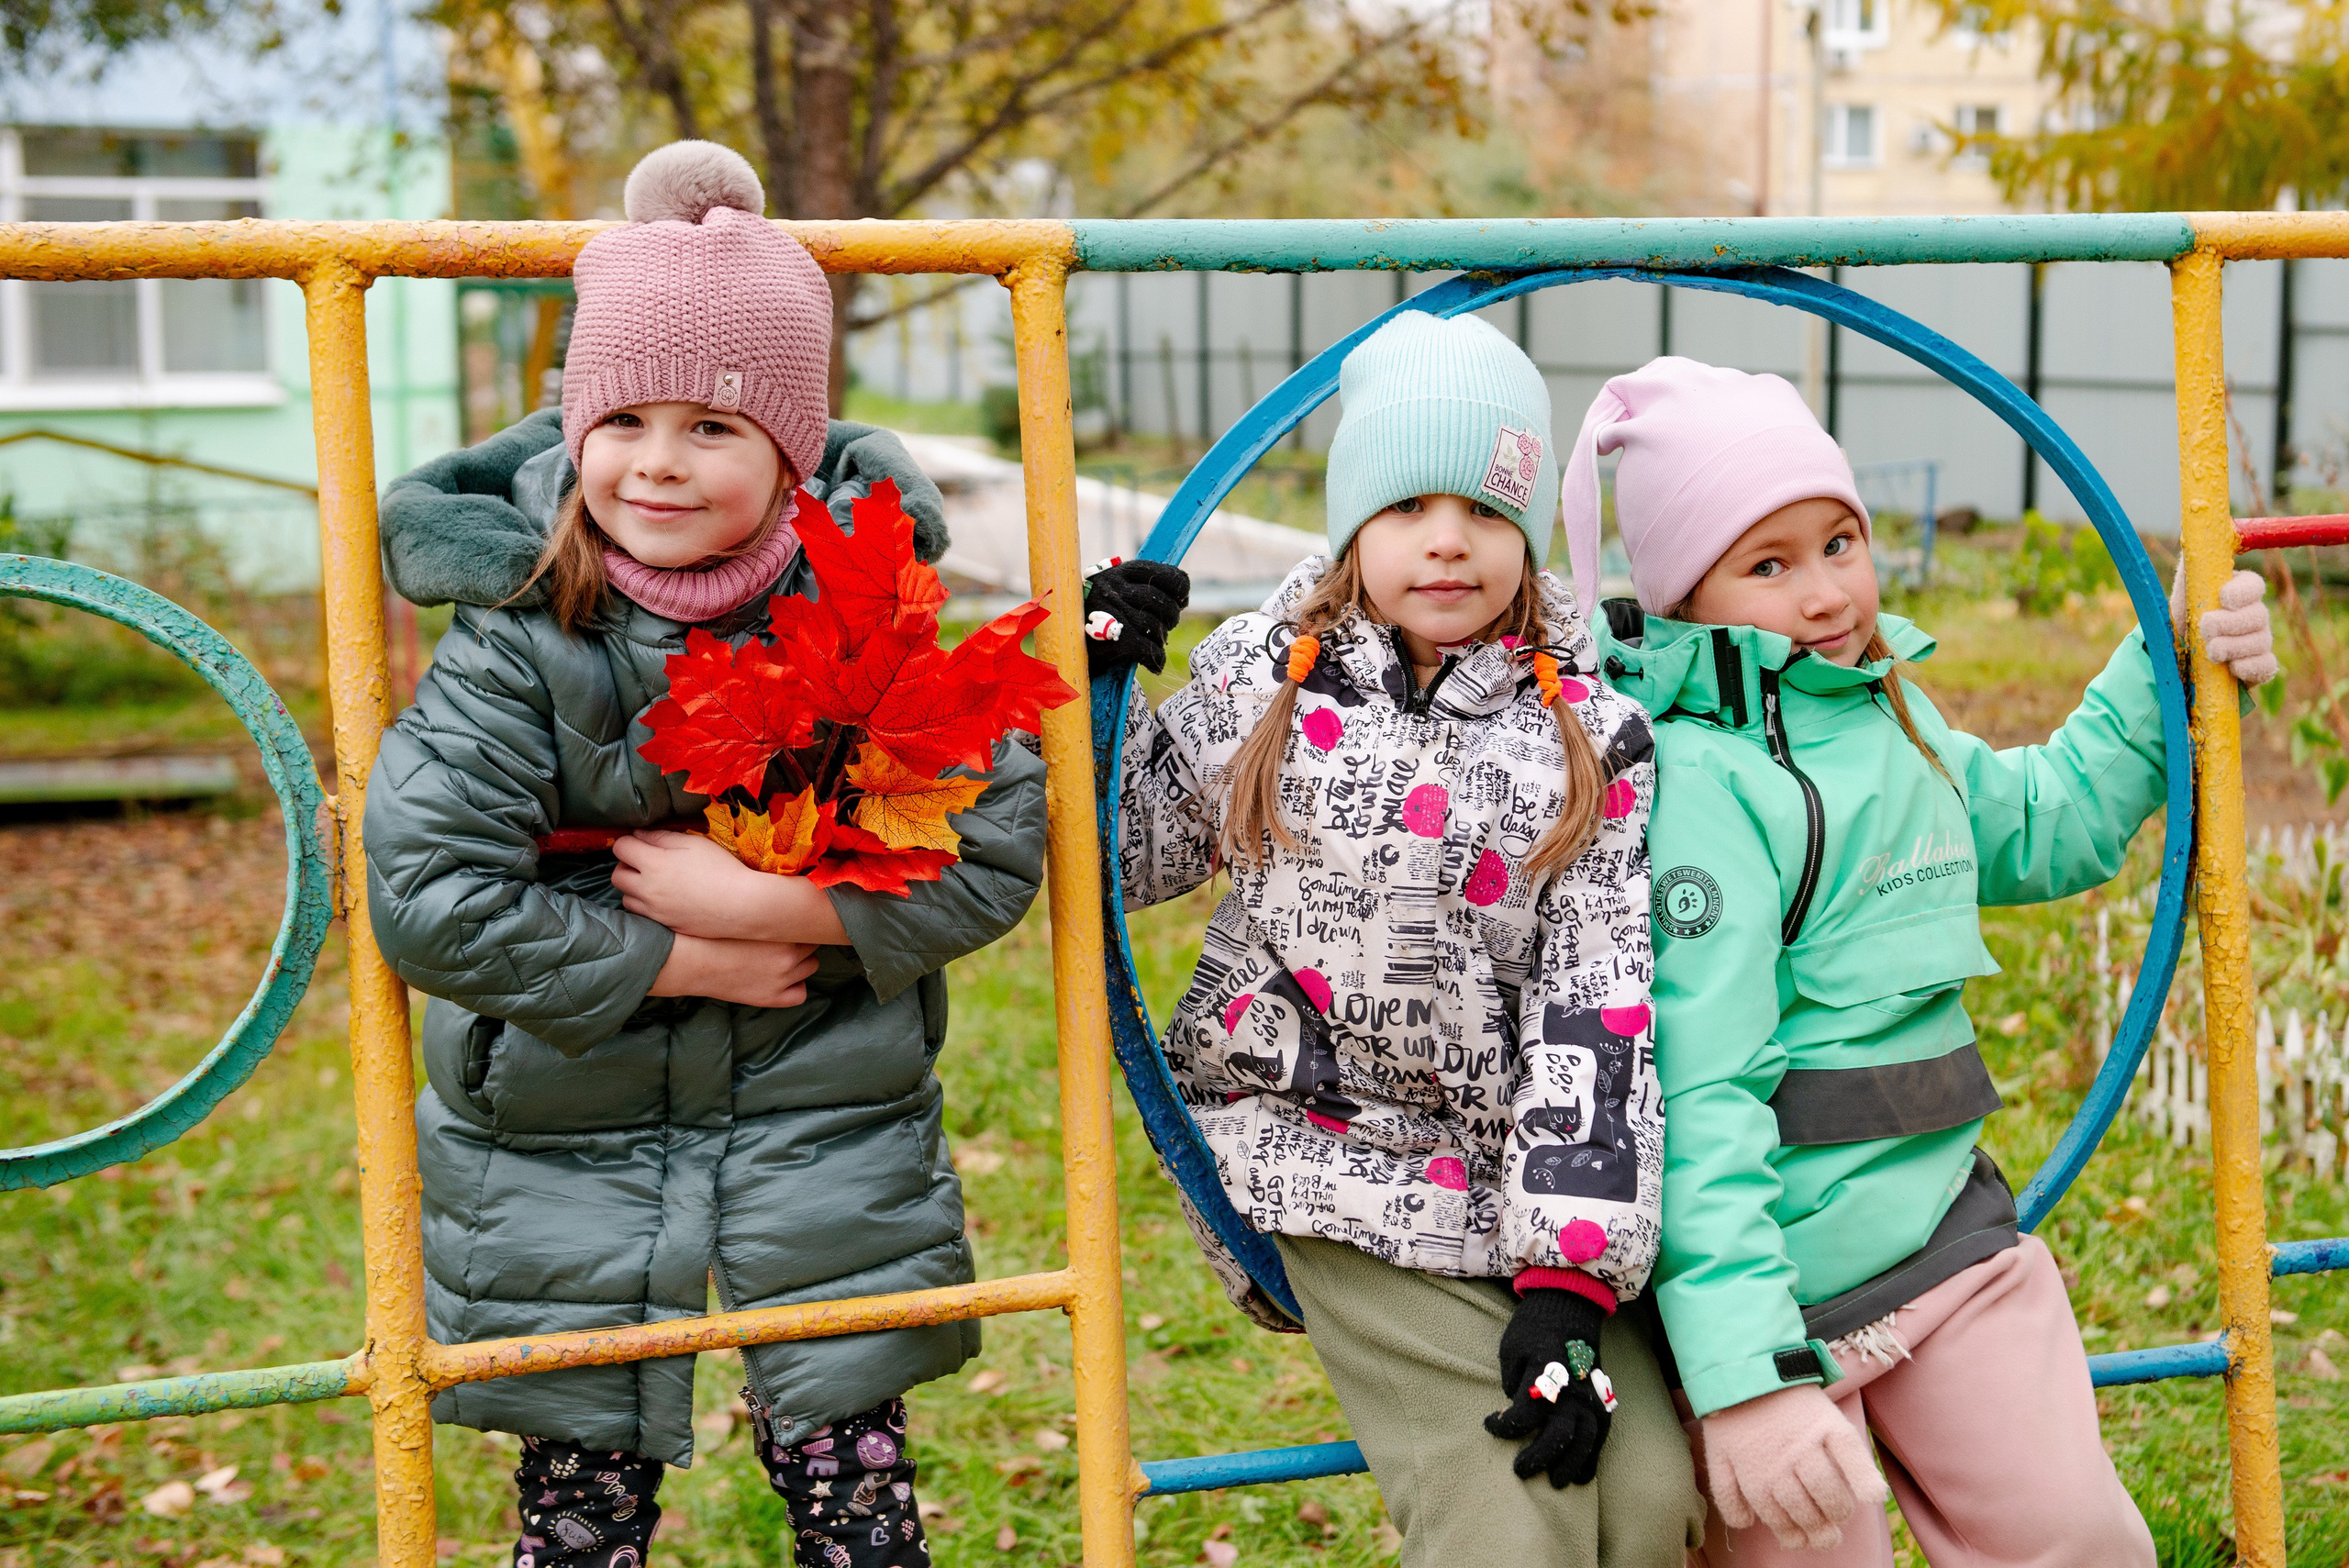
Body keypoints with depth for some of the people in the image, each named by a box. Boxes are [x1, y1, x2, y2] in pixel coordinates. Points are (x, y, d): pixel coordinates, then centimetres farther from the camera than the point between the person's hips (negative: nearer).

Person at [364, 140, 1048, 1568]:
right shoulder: (516, 638, -13)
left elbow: (997, 851, -12)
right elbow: (427, 899, -19)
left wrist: (760, 901, -20)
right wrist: (678, 964, -18)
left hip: (828, 1131, 1)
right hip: (562, 1143, 0)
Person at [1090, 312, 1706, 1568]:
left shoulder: (1592, 733, -2)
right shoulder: (1256, 677, 0)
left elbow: (1598, 1007, -8)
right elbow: (1129, 862, 12)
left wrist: (1567, 1281, -15)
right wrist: (1098, 687, -5)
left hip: (1529, 1169, 2)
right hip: (1335, 1159, -1)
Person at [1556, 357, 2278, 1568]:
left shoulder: (1890, 715, 10)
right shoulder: (1694, 776, -18)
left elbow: (2042, 829, 30)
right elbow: (1694, 1089, -25)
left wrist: (2163, 671, 20)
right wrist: (1741, 1366, -30)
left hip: (1945, 1231, 8)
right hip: (1772, 1274, -8)